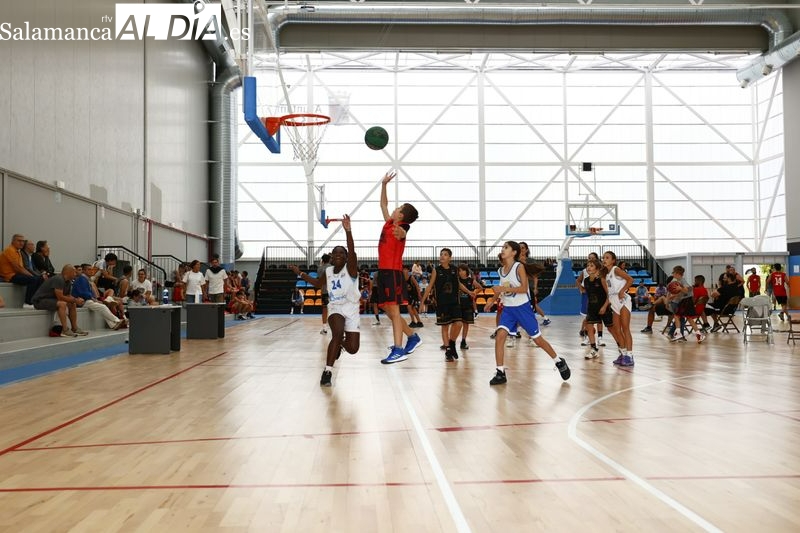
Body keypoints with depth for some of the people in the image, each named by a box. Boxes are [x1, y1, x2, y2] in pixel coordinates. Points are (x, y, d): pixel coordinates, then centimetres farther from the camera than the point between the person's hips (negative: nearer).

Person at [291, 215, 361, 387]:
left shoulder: (350, 268, -12)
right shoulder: (328, 271, 3)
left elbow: (352, 251, -33)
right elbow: (318, 284, 25)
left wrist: (348, 231, -48)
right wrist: (300, 273, 18)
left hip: (351, 309, -2)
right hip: (335, 307, 2)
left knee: (352, 348, -4)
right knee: (338, 333, -30)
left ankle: (339, 342, 35)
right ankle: (327, 371, -23)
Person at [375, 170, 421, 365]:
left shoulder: (399, 229, -11)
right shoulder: (389, 223, 14)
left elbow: (402, 232, -38)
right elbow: (383, 204, 30)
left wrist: (400, 234, -61)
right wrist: (384, 185, 27)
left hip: (392, 272, -9)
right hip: (384, 271, 9)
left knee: (393, 310, -14)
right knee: (388, 310, 13)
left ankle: (398, 350, -17)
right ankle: (413, 337, 26)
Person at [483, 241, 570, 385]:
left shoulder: (519, 267, -13)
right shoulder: (500, 270, 5)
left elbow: (524, 288, -22)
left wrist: (505, 288, -30)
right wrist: (492, 300, 11)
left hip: (523, 307, -5)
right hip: (508, 309, 5)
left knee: (538, 339, 4)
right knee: (499, 336, -13)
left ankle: (560, 362, 26)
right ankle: (500, 373, -6)